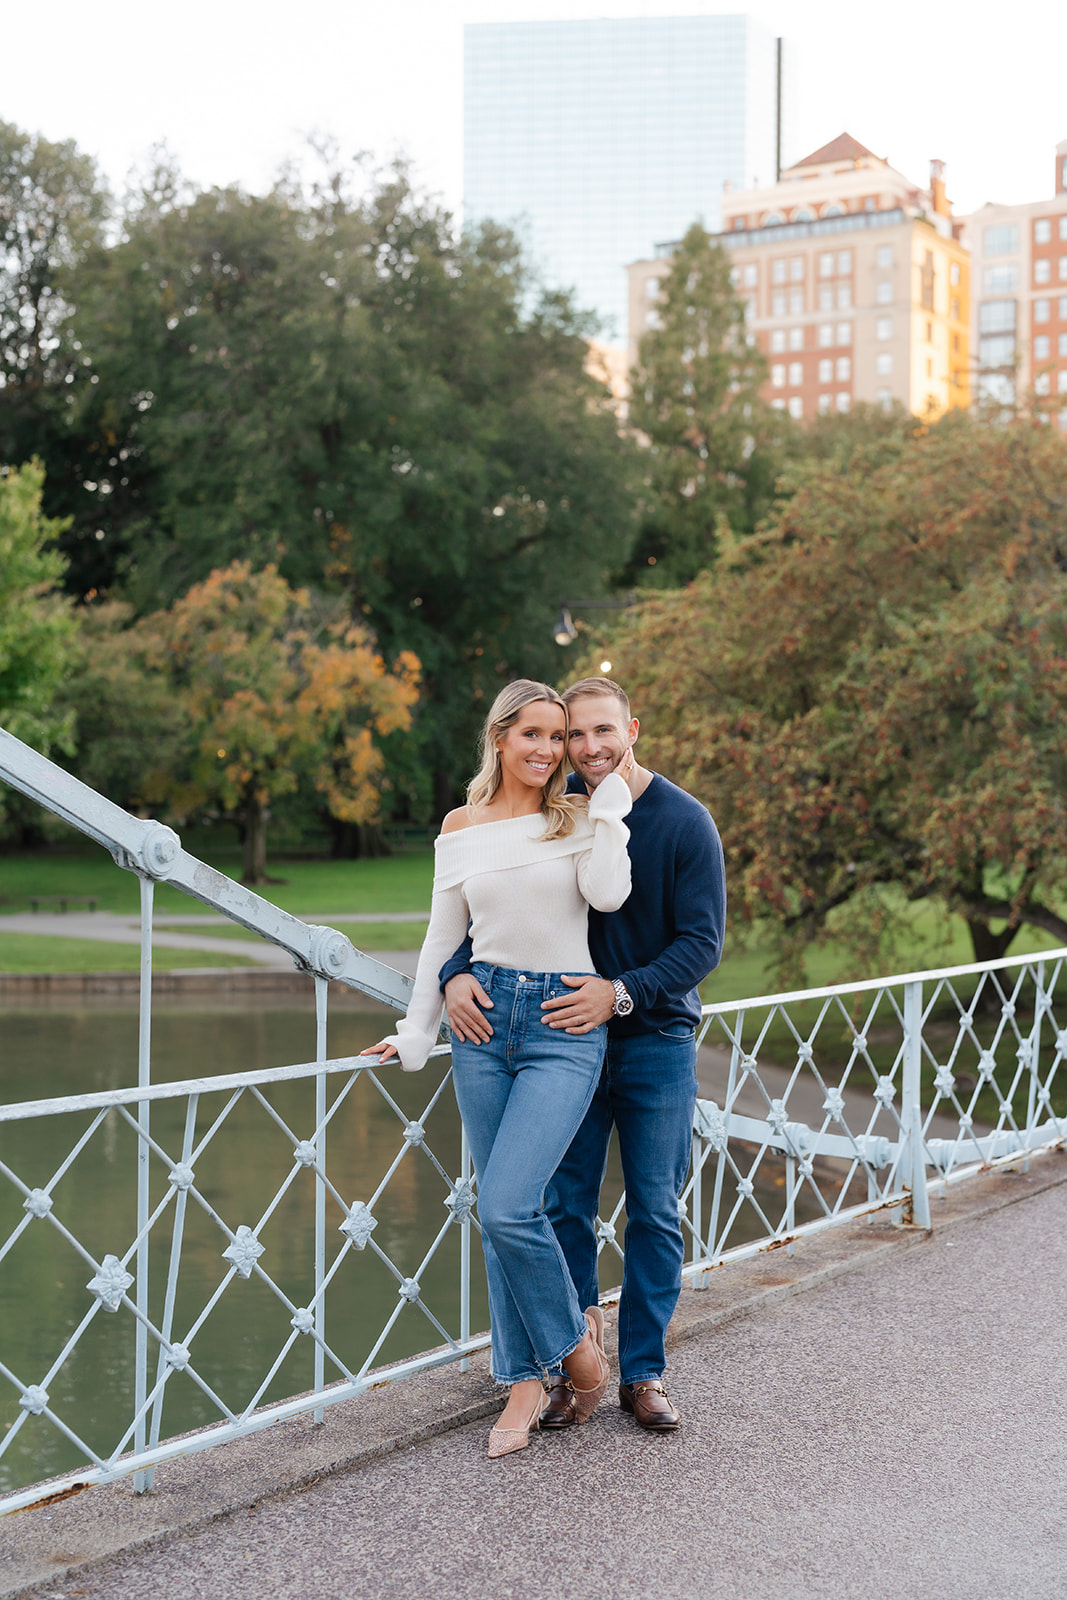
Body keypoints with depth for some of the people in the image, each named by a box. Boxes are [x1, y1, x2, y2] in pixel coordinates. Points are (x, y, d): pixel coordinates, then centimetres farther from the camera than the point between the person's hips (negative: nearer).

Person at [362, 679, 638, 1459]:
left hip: (565, 1025, -3)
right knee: (501, 1214, 8)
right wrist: (415, 1035, 17)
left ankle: (573, 1334, 12)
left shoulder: (580, 817, 2)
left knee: (508, 1209, -14)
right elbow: (443, 940, 15)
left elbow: (607, 893, -17)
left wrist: (612, 797, -9)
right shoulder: (462, 829, 8)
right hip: (483, 1019, 4)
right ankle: (526, 1381, 21)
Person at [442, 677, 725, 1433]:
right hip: (567, 1038, 2)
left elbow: (703, 942, -12)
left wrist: (623, 994, -24)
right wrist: (456, 974, -15)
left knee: (655, 1214, 5)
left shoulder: (685, 821, -9)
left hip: (657, 1040, -1)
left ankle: (644, 1371, 17)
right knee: (565, 1209, 4)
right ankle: (569, 1370, 17)